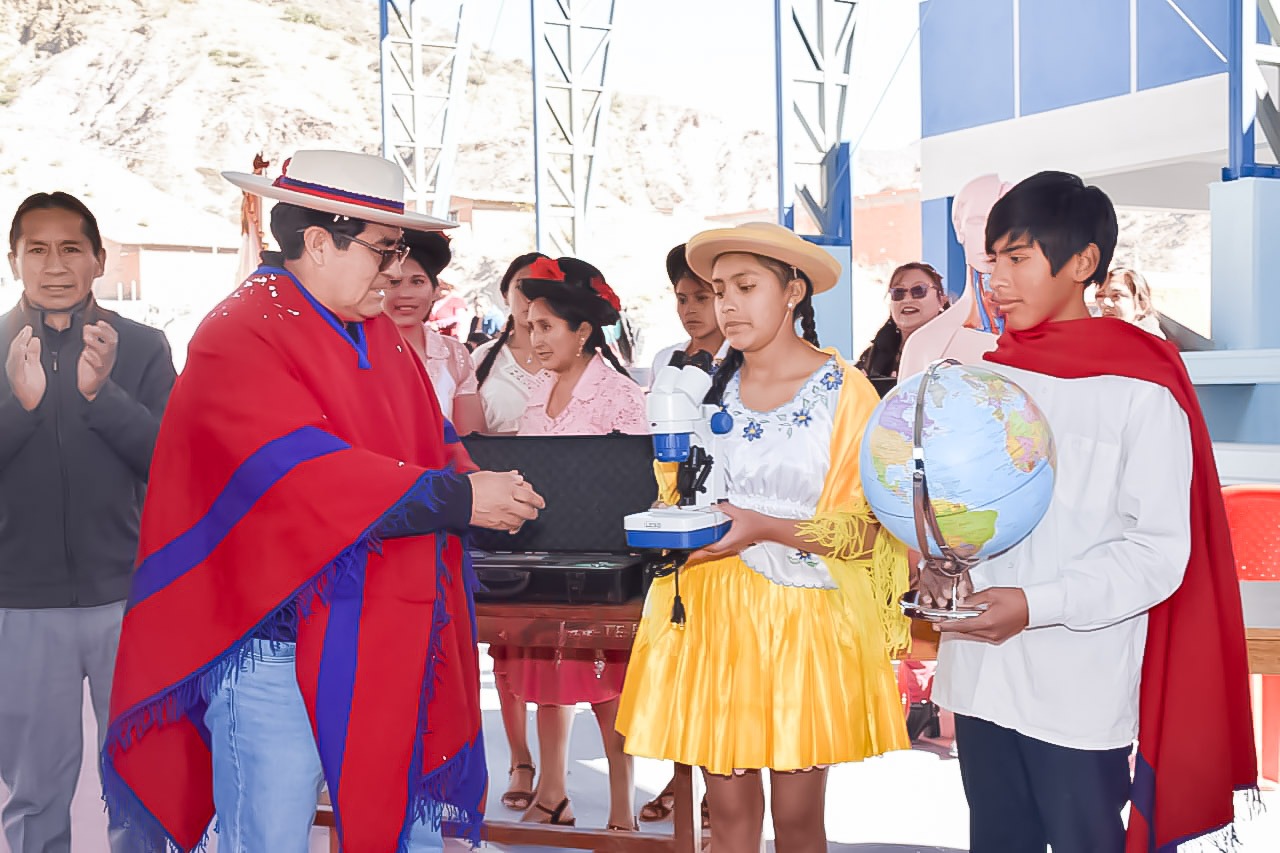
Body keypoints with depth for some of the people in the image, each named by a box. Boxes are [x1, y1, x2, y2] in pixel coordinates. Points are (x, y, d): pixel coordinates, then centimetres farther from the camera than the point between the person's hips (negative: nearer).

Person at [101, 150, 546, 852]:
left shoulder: (378, 333, 13)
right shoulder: (239, 339, -13)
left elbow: (432, 442, 17)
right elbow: (305, 473, -23)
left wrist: (483, 487, -5)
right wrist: (457, 499, -21)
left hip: (386, 636, 8)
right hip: (277, 646, -7)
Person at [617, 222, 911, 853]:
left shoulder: (845, 392, -6)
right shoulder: (713, 389, 7)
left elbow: (866, 530, -7)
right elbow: (677, 494, 19)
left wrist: (766, 528, -20)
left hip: (804, 614, -3)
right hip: (713, 612, 3)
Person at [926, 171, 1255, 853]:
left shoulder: (1142, 391, -8)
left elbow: (1160, 553, -12)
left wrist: (1036, 606, -21)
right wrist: (939, 563, -5)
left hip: (1082, 690, -5)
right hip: (980, 676, 5)